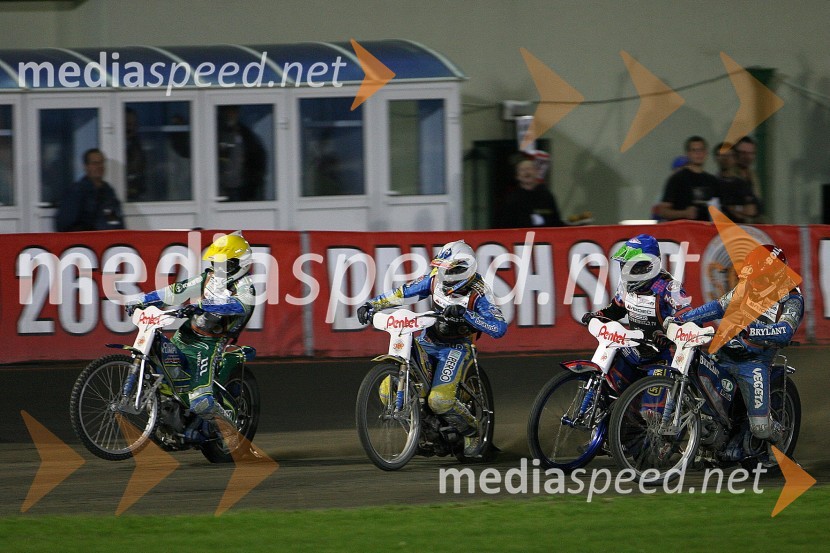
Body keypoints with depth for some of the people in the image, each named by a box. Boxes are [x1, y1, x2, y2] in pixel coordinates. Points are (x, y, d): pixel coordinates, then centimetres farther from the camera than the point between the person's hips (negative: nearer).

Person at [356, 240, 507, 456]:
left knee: (440, 400, -27)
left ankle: (471, 431, 4)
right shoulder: (436, 279, -5)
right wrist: (371, 305, -8)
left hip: (455, 347, -5)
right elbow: (402, 293, 4)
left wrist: (465, 314, -39)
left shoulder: (478, 292, -20)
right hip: (427, 341, 5)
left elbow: (499, 329, -29)